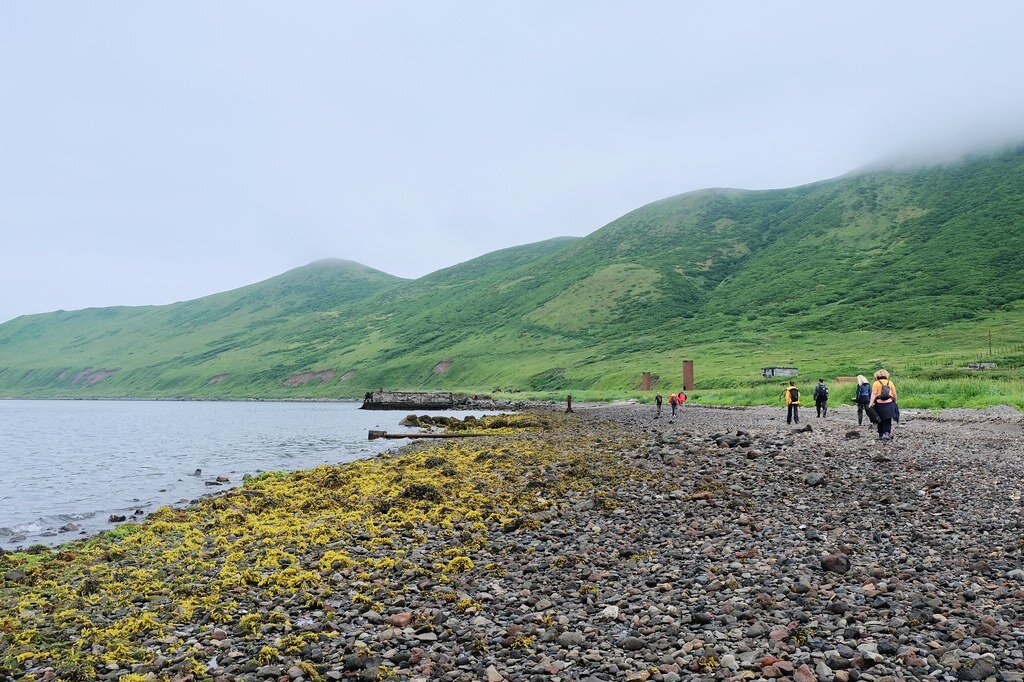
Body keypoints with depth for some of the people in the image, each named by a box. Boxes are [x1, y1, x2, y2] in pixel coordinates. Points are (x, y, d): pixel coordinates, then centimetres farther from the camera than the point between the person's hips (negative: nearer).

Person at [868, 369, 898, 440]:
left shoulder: (876, 383, -4)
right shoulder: (890, 383, 5)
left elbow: (873, 394, -13)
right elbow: (894, 394, 8)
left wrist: (871, 404, -17)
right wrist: (894, 402, 23)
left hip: (880, 404, -2)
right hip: (889, 404, 2)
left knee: (880, 421, 11)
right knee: (888, 421, 9)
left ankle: (881, 435, 16)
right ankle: (887, 433, -8)